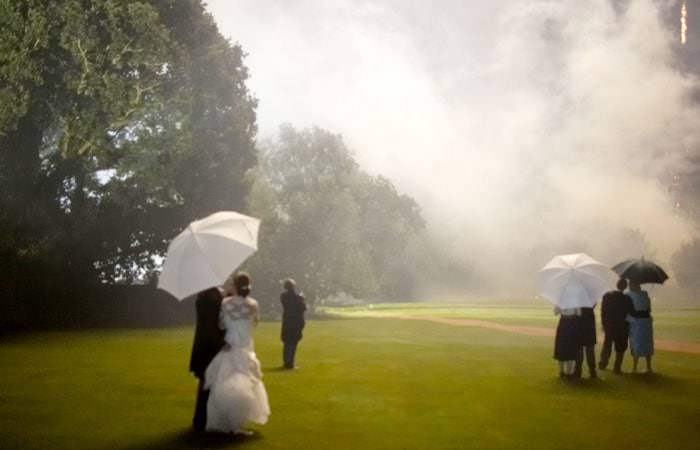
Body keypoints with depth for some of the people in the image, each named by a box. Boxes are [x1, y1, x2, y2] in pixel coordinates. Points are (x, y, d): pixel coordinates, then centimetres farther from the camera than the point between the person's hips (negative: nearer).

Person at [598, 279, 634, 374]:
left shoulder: (607, 296, -9)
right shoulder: (627, 299, -17)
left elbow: (603, 311, -4)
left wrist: (604, 323, 6)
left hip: (609, 326, 3)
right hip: (622, 327, -3)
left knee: (607, 346, 20)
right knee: (620, 348, 8)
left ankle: (602, 364, 23)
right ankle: (617, 368, 9)